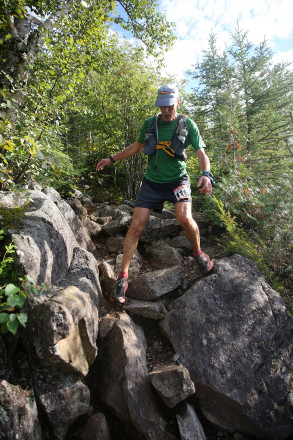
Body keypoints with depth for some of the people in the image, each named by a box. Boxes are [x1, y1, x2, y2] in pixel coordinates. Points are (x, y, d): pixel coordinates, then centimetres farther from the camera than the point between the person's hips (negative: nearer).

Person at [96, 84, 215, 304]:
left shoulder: (187, 125, -2)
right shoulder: (150, 124, 6)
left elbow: (201, 153, -7)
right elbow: (137, 146, 20)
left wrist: (206, 174, -27)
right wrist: (112, 159, 22)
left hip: (177, 180, -2)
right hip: (152, 181, 2)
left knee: (185, 218, -28)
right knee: (136, 225, -9)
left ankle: (198, 253, 6)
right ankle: (123, 277, 2)